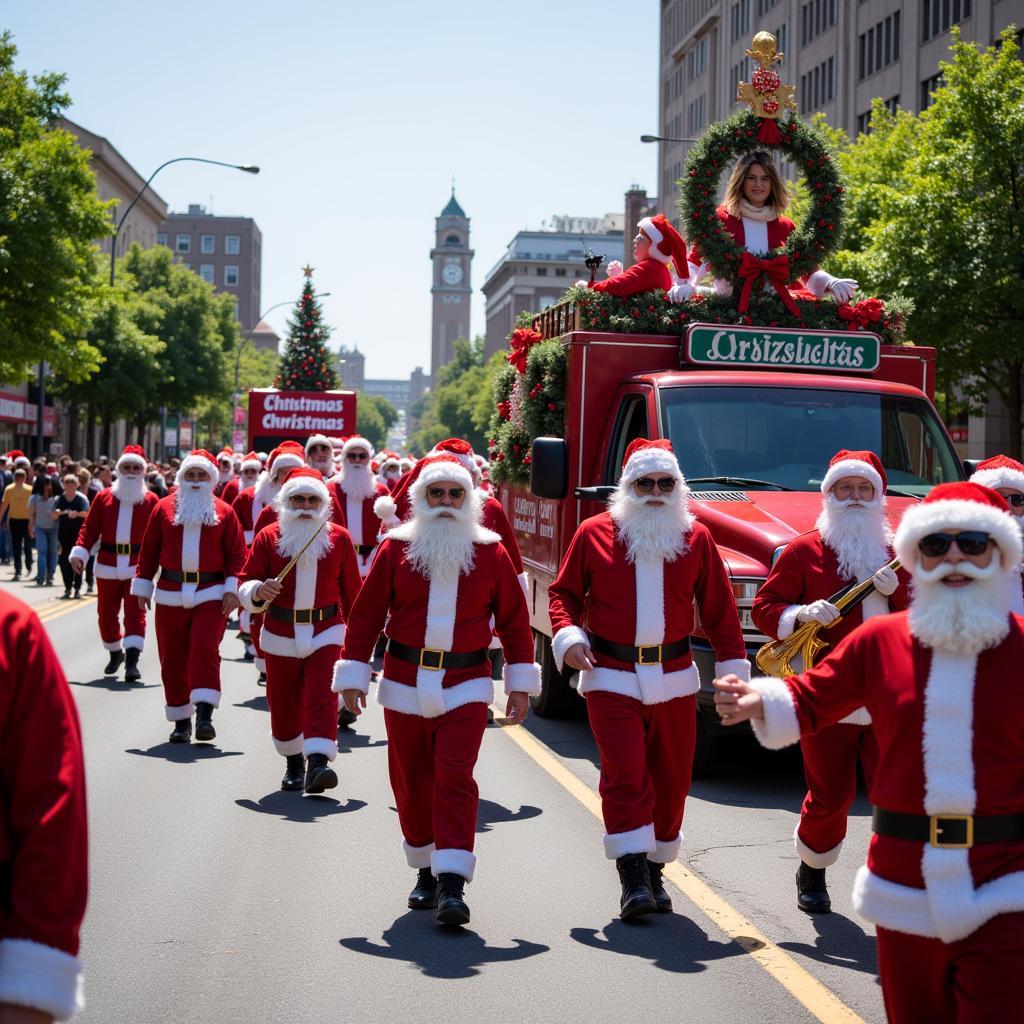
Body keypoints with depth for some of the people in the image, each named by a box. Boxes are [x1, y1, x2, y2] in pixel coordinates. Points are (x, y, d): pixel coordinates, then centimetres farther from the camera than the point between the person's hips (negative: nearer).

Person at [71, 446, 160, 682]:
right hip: (108, 565, 2)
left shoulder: (151, 500, 3)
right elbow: (90, 528, 4)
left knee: (135, 612, -10)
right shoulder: (104, 497, 8)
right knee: (106, 613, 11)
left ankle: (132, 660, -16)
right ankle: (115, 653, 32)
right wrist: (80, 552, -8)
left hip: (138, 565, -2)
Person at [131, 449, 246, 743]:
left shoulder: (224, 512, 5)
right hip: (170, 595, 2)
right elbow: (149, 551, 9)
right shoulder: (164, 508, 7)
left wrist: (232, 588, -7)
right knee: (173, 660, 5)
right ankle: (181, 721, 15)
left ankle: (204, 714, -19)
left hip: (211, 594, -2)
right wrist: (142, 586, 7)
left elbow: (236, 554, 2)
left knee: (205, 648, -18)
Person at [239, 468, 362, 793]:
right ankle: (293, 761, 29)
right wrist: (259, 590, -27)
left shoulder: (339, 537, 1)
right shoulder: (268, 537, -1)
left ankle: (318, 762, -22)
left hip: (325, 632, -1)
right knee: (283, 703, 9)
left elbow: (351, 589, 7)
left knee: (322, 696, -15)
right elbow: (245, 583, -4)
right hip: (280, 636, 1)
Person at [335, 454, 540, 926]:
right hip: (404, 686, 2)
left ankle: (452, 885, -14)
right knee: (411, 784, 8)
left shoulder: (490, 553, 2)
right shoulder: (396, 548, 1)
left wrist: (521, 684, 4)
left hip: (466, 687, -1)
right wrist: (353, 675, -1)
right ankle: (426, 872, 26)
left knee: (455, 779, -12)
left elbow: (514, 619, 6)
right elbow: (365, 615, 3)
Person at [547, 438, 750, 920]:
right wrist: (568, 637, -10)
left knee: (671, 778, 7)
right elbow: (564, 592, 7)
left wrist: (734, 670, 6)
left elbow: (720, 610, 9)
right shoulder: (595, 533, 1)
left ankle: (654, 870, 22)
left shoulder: (696, 538, 5)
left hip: (674, 679, 3)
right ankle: (633, 877, -8)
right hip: (610, 677, -2)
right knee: (625, 775, -11)